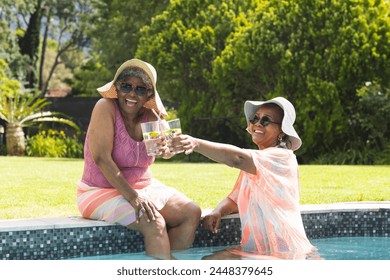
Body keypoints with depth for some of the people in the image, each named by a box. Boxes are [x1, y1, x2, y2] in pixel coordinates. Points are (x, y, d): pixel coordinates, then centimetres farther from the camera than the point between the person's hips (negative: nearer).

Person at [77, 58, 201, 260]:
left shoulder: (150, 116, 2)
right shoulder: (106, 108, -16)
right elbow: (101, 158, -24)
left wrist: (165, 149, -31)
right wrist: (133, 197, -28)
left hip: (144, 186, 7)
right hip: (103, 191, -7)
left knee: (192, 213, -7)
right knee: (154, 222, -28)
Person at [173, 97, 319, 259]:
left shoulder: (283, 157, -13)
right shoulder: (252, 163, 16)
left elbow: (237, 159, -29)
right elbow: (236, 199, 16)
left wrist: (197, 144, -42)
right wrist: (217, 212, -8)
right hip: (254, 249, 8)